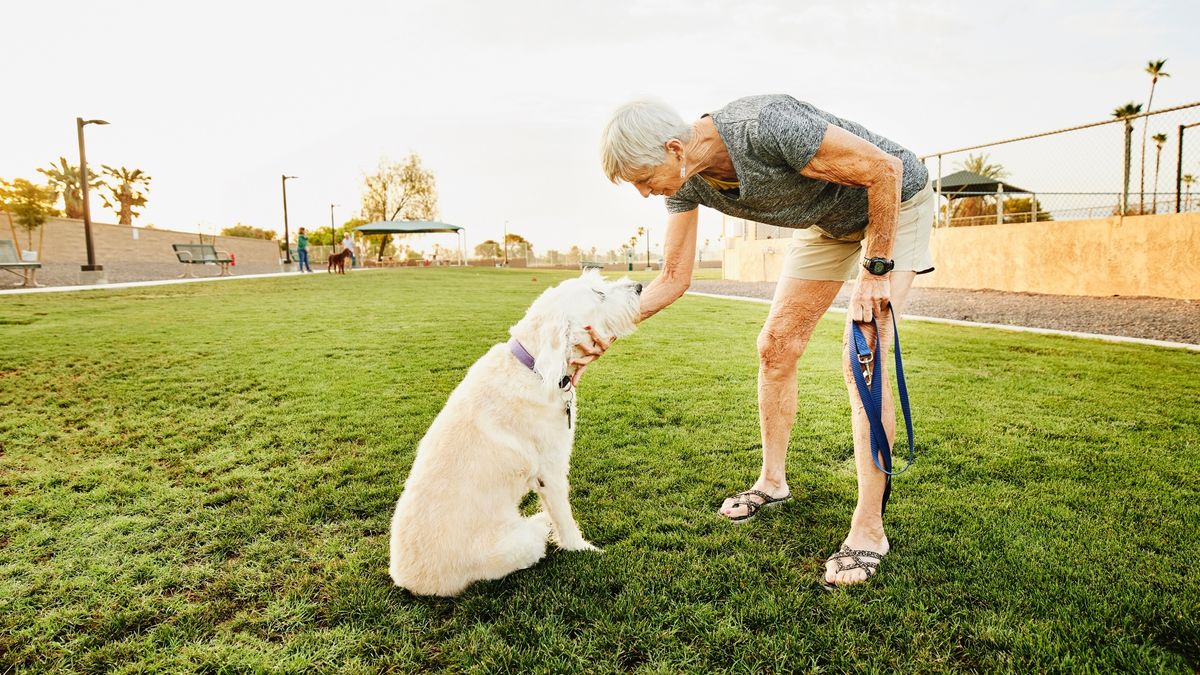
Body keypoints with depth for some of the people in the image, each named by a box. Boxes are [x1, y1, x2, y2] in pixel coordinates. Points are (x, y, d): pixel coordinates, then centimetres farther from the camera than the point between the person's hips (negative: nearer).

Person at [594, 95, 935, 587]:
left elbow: (885, 168, -29)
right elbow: (673, 279, -8)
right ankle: (772, 481, 20)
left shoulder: (765, 126, -39)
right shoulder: (686, 181, -15)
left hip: (895, 202, -7)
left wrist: (876, 269, -25)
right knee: (776, 347, 2)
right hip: (828, 222, 7)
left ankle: (869, 530, -9)